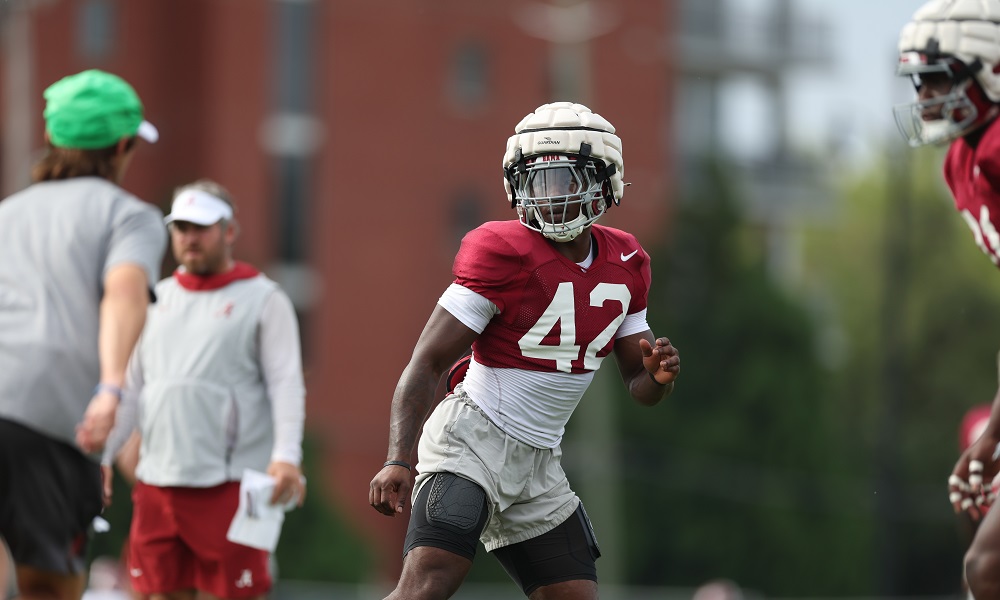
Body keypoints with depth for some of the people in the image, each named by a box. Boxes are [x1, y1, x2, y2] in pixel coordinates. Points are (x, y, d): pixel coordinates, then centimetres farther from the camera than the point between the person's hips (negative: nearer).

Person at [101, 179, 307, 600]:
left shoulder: (263, 299, 3)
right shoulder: (158, 299, 18)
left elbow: (286, 385, -6)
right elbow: (132, 389, 21)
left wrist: (287, 455, -21)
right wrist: (100, 457, 13)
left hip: (228, 486, -5)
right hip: (158, 483, 5)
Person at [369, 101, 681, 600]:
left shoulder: (625, 264, 7)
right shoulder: (504, 254, -14)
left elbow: (638, 387, 15)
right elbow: (428, 362, -16)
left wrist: (657, 375, -11)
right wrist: (397, 460, -27)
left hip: (539, 464, 7)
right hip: (474, 440, -7)